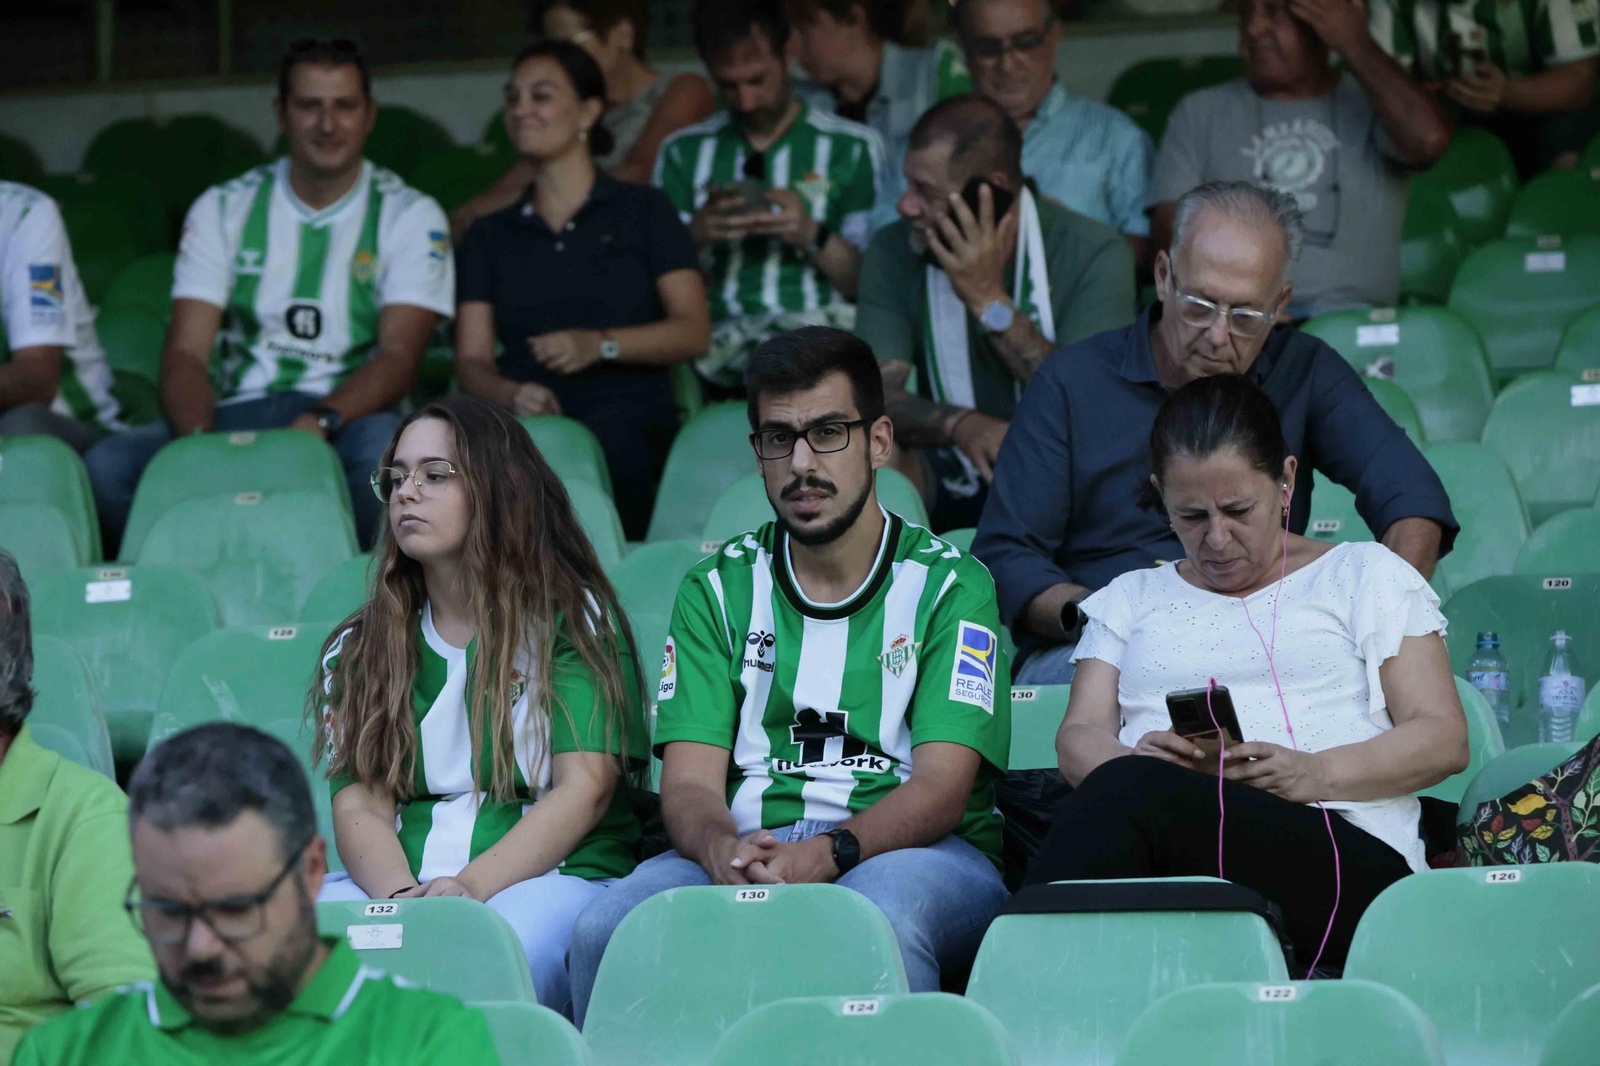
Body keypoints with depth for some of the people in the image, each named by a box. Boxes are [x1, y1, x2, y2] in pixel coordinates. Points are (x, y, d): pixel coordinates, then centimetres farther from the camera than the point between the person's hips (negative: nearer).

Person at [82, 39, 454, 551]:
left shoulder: (409, 216, 6)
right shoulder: (222, 210, 12)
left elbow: (399, 356, -5)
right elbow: (187, 351, 3)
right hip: (233, 417, 2)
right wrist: (198, 444, -20)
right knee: (106, 466, -28)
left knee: (386, 447, -40)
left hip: (347, 416, -2)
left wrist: (320, 422, -26)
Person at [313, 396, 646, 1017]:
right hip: (395, 881, 3)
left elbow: (585, 790, -3)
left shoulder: (573, 620, 9)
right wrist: (403, 896, -17)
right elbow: (359, 804, 7)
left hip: (552, 877, -3)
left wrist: (471, 886, -19)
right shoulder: (359, 649, 20)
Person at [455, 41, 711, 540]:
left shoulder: (643, 211, 15)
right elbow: (471, 361, 12)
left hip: (629, 411, -2)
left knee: (608, 439, -39)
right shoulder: (489, 237, 23)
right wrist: (511, 394, -12)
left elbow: (694, 330, 5)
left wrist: (601, 344, -13)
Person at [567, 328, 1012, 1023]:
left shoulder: (949, 585, 6)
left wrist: (826, 855, -25)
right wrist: (721, 848, -21)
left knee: (885, 918, -40)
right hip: (743, 851, 2)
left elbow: (942, 787, -6)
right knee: (604, 932, -29)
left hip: (906, 849, -2)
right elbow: (688, 780, 4)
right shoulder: (719, 589, 15)